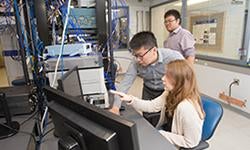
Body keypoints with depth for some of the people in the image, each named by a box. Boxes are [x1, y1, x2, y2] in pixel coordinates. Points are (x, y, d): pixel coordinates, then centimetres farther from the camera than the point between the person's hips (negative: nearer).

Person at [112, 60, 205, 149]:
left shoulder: (187, 107, -36)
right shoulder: (171, 94, -9)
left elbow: (191, 142, -27)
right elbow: (151, 106, -3)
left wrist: (160, 134, -23)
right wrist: (131, 100, -17)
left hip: (176, 145, -7)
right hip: (166, 132, 7)